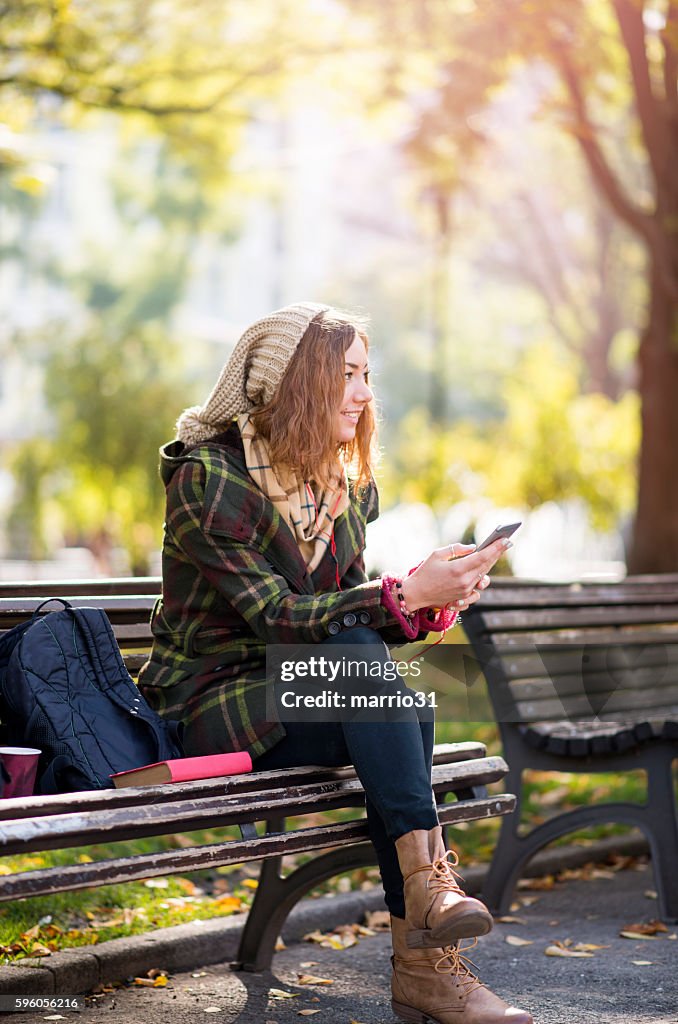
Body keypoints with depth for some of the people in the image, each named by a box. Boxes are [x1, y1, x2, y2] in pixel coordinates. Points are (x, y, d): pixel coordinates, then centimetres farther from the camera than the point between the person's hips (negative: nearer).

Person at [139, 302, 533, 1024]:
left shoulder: (347, 488, 10)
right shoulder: (208, 480, -13)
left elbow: (355, 615, 6)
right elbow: (275, 616, -21)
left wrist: (433, 597, -14)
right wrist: (406, 595, -29)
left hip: (301, 696, 6)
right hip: (211, 710, -6)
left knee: (404, 712, -26)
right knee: (353, 651, -31)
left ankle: (422, 963, -27)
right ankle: (426, 876, -35)